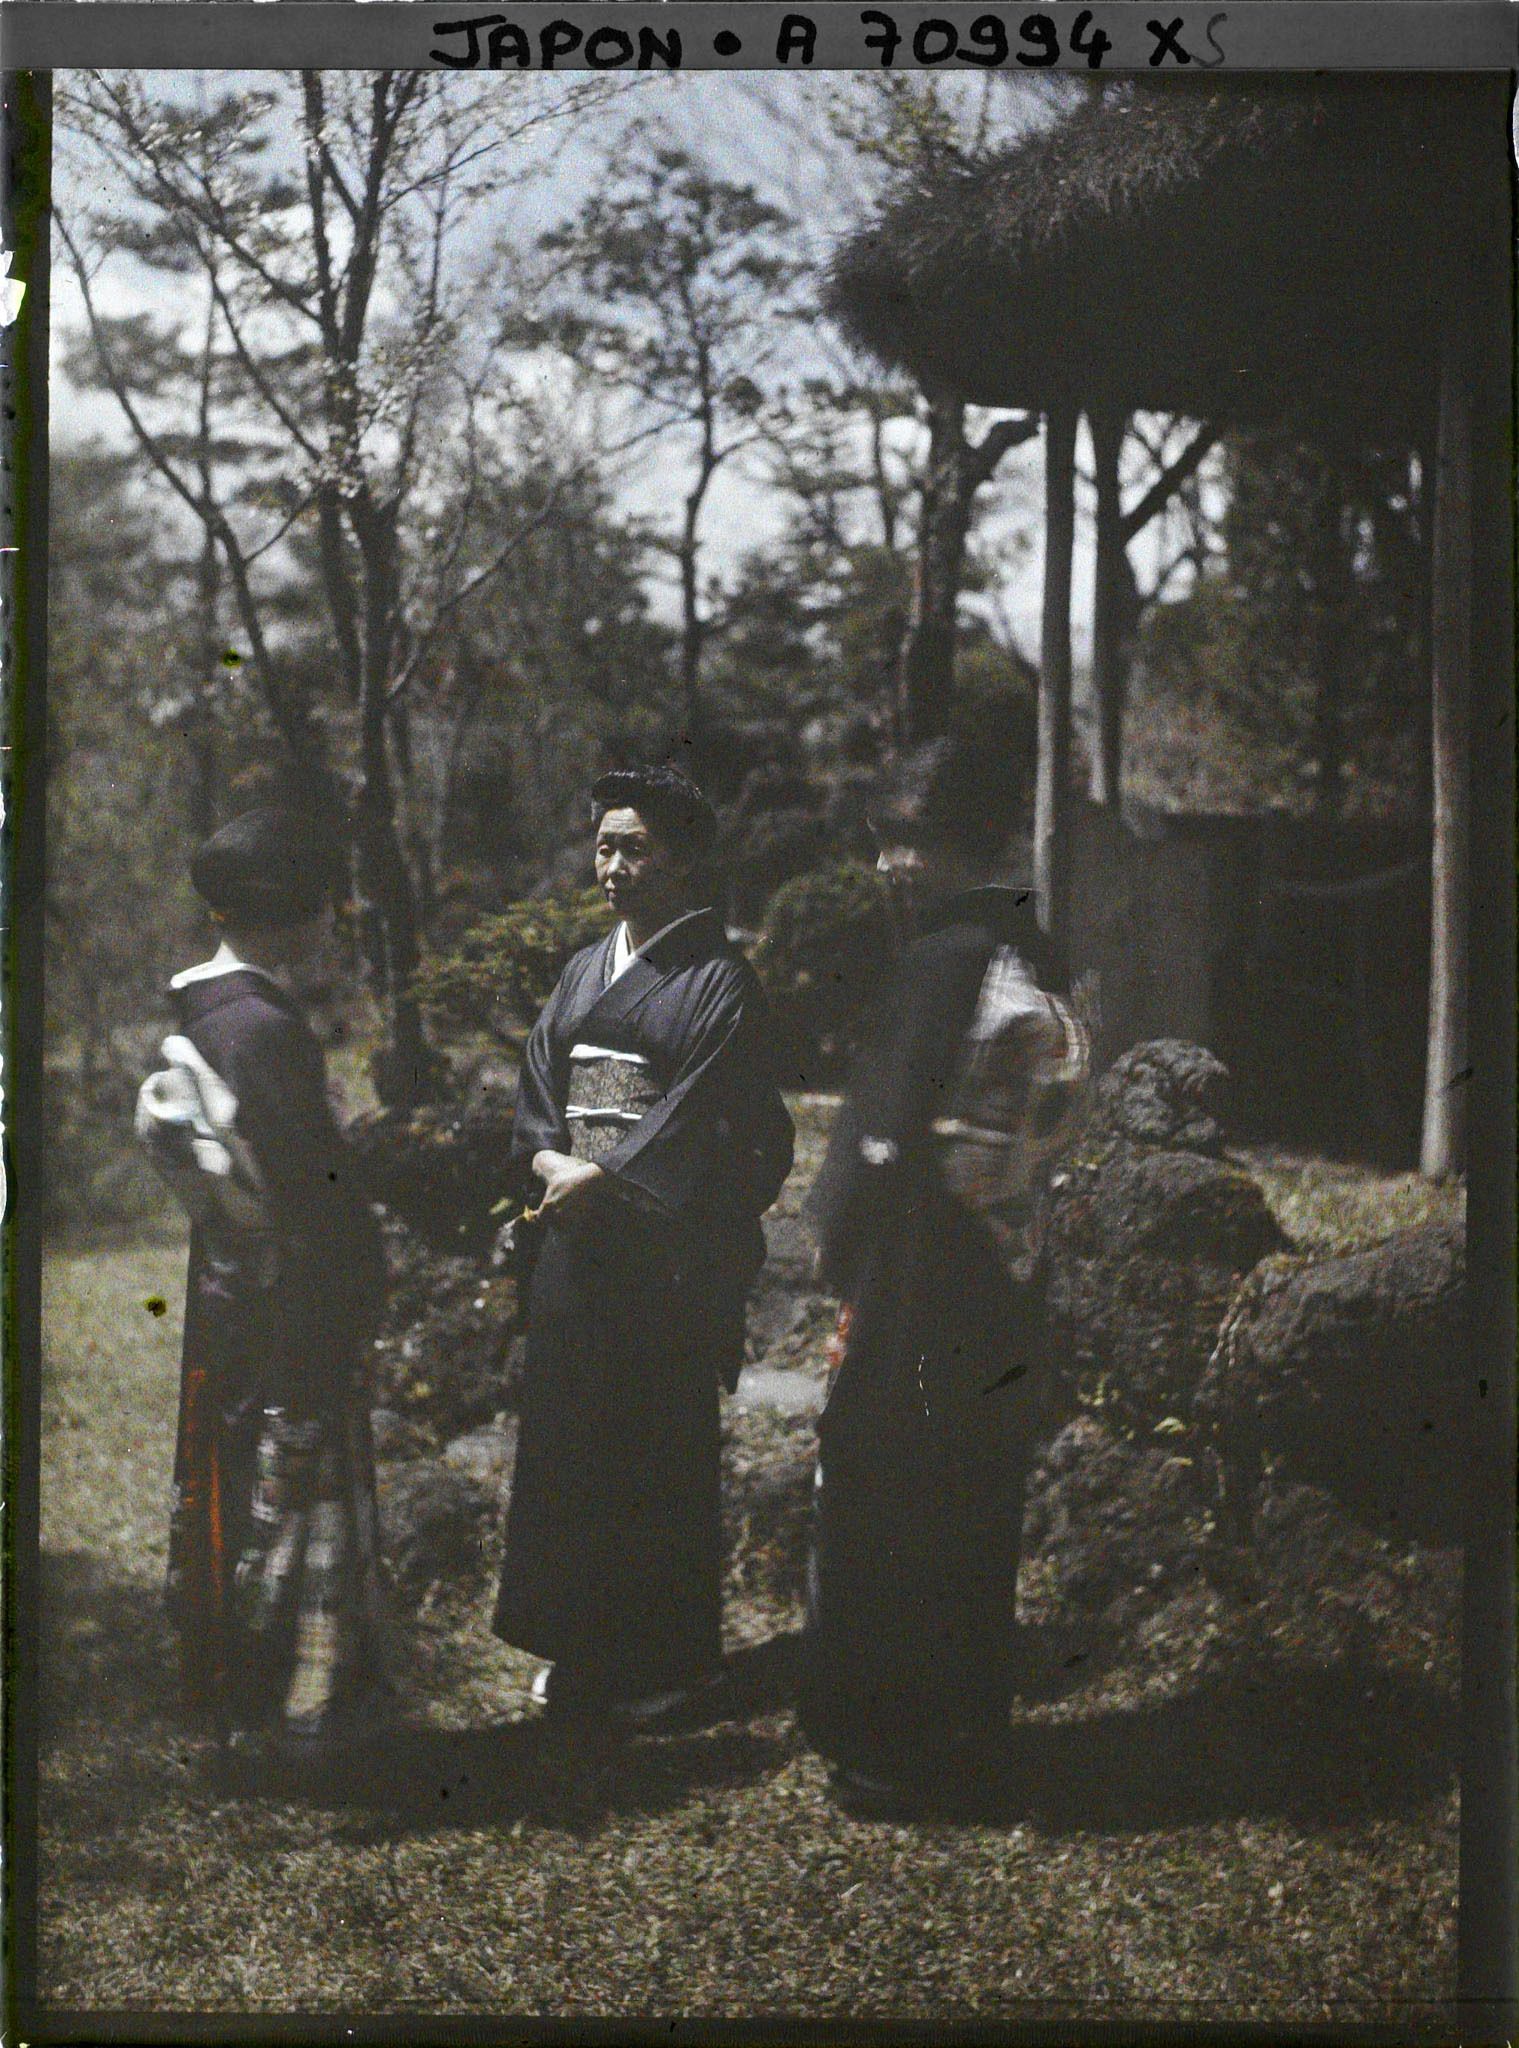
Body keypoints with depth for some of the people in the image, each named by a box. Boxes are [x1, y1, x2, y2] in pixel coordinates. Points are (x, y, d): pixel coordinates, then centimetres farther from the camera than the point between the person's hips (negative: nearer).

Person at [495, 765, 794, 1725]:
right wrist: (550, 1160, -7)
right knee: (569, 1441, 9)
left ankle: (662, 1660, 9)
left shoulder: (718, 980, -7)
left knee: (659, 1452, -1)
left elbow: (704, 1116, -14)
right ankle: (585, 1647, 20)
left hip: (667, 1248, -7)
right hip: (576, 1241, 7)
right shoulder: (586, 971, 15)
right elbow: (539, 1084, 12)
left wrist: (600, 1177, -15)